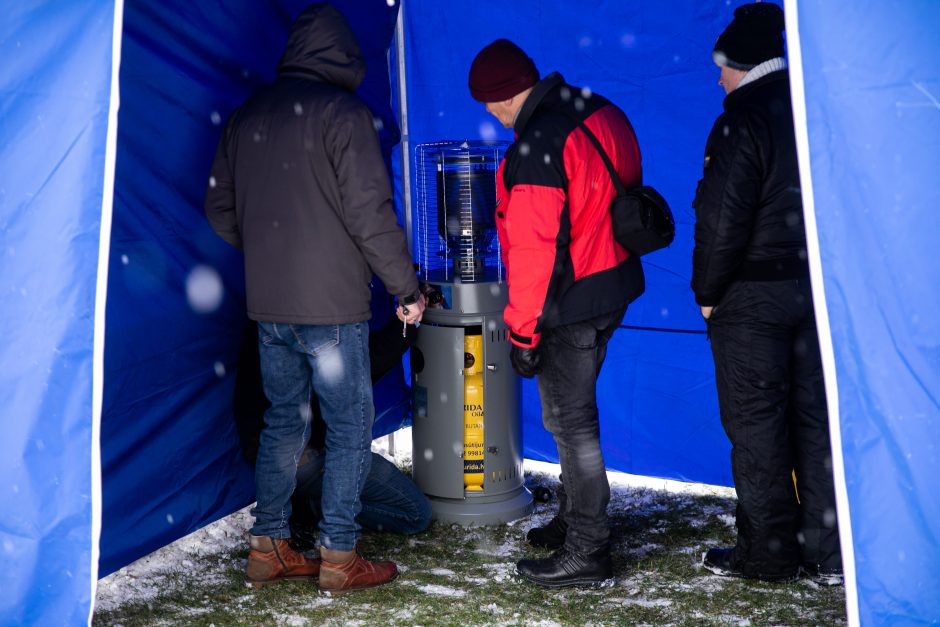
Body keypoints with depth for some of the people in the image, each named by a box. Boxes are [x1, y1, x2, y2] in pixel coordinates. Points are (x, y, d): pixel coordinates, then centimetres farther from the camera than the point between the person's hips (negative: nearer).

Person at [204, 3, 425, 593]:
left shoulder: (247, 116, 9)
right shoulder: (344, 112, -11)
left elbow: (221, 210, 15)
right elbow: (370, 213, -15)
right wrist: (407, 287, -6)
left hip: (267, 305, 6)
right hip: (331, 306, -6)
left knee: (284, 419, 16)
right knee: (351, 423, 4)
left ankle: (269, 547, 20)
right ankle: (340, 556, 7)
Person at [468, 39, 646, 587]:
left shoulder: (537, 147, -22)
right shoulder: (601, 113, 7)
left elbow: (534, 248, -23)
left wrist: (522, 331, -16)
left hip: (569, 303, -10)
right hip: (616, 285, 10)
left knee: (570, 420, 0)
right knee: (575, 409, 21)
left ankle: (586, 552, 7)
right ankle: (575, 519, 35)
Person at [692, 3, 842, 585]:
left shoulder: (742, 124, -14)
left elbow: (722, 220, -17)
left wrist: (708, 292, -5)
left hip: (752, 296, -7)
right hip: (816, 288, 7)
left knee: (756, 422, 2)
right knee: (817, 416, 11)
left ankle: (768, 552, 9)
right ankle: (827, 549, 17)